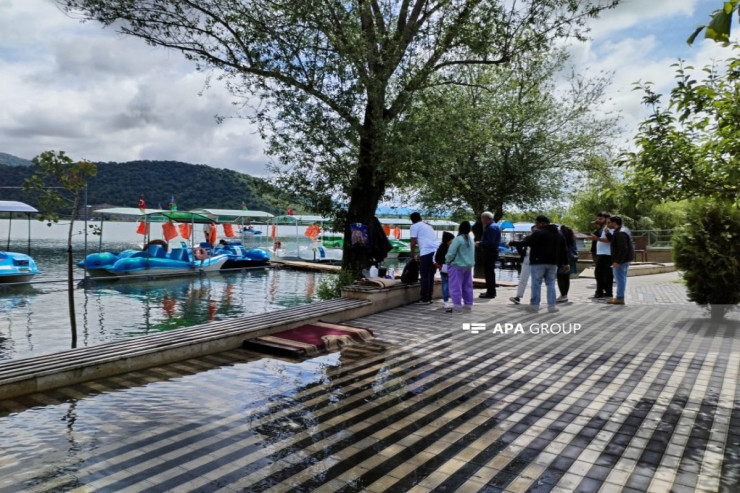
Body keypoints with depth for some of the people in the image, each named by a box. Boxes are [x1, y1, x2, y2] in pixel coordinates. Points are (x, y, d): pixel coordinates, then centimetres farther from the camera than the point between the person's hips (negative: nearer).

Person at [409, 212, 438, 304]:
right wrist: (420, 254, 42)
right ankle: (429, 298, 18)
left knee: (425, 276, 0)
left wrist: (412, 255, 15)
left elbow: (413, 242, 1)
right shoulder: (428, 226, 28)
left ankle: (425, 299, 2)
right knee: (431, 276, 14)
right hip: (436, 252, 7)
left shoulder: (414, 227, 7)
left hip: (427, 253, -7)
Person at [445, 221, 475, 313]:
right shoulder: (471, 240, 7)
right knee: (467, 286, 16)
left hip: (457, 266, -7)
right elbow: (472, 253, 14)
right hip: (469, 265, 7)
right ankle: (468, 304, 22)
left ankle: (457, 305, -2)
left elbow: (451, 253, -17)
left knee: (456, 286, -1)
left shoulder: (458, 239, -17)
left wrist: (447, 261, -1)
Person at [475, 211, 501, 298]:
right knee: (490, 272, 18)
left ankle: (490, 292, -2)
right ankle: (491, 291, 27)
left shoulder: (491, 227, -17)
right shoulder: (494, 226, 16)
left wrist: (479, 244, -13)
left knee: (489, 272, -6)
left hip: (489, 253, -11)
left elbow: (490, 242, -24)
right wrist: (480, 243, 9)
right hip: (491, 252, 11)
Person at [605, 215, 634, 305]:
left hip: (621, 260, -11)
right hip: (625, 259, 11)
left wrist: (617, 261, -24)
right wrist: (607, 233, 8)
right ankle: (620, 297, 26)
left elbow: (623, 248, -26)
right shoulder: (623, 230, 14)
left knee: (620, 278, -6)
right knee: (622, 278, 17)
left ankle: (620, 299, -1)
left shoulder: (620, 233, -20)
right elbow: (613, 241, 20)